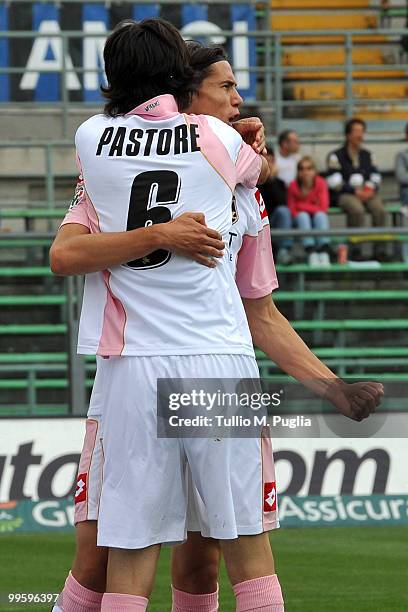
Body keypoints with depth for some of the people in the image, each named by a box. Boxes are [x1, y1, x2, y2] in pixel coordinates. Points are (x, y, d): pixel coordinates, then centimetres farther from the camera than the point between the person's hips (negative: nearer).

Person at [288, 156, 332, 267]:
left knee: (320, 215, -31)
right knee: (303, 216, -32)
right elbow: (292, 210, -7)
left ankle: (324, 253, -47)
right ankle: (311, 253, -47)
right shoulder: (293, 186, -8)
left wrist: (303, 206, -16)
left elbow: (323, 208, -12)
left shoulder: (321, 183, -8)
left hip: (318, 217, 0)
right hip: (300, 220, 0)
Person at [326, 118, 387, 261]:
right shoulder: (336, 156, 6)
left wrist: (371, 188, -6)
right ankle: (355, 249, -31)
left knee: (379, 209, -29)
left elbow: (376, 176, 17)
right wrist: (355, 191, -12)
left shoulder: (367, 155, 21)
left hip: (367, 193, 4)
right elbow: (334, 182, -3)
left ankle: (379, 249, -26)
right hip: (344, 194, -4)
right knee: (357, 209, -37)